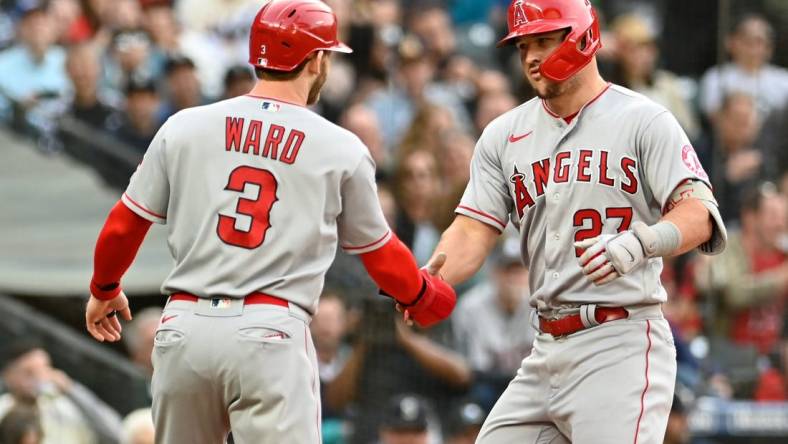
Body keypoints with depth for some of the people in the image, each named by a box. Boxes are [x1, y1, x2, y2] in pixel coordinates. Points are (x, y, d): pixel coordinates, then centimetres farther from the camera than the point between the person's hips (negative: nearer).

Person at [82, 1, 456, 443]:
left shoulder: (184, 127, 8)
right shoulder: (342, 149, 4)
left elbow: (123, 226, 14)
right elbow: (380, 254, 16)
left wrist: (104, 289, 34)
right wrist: (424, 294, 37)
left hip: (184, 327, 3)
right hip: (271, 334, -3)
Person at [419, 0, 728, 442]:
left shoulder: (643, 121, -3)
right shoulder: (504, 136, 13)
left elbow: (699, 215, -14)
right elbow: (473, 232, 5)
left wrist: (640, 242, -35)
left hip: (623, 344, -6)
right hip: (547, 351, 6)